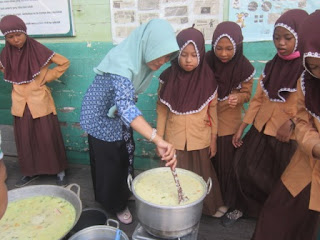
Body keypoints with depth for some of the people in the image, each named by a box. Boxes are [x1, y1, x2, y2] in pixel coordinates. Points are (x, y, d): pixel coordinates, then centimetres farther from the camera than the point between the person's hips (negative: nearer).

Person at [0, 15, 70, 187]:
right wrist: (14, 81, 8)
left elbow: (64, 63, -4)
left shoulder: (38, 50, -13)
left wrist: (47, 77, -6)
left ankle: (59, 171, 17)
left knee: (48, 138, 2)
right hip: (20, 103, 4)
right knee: (24, 140, 12)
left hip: (40, 102, -4)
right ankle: (31, 171, 30)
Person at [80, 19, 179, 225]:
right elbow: (125, 105, -55)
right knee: (109, 162, 9)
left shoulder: (141, 58, -12)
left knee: (124, 156, 21)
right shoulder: (122, 65, -39)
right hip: (102, 116, -7)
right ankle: (114, 204, 32)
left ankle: (122, 192, 46)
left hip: (118, 114, 8)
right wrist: (158, 140, -64)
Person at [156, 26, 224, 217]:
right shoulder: (168, 77, -9)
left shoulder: (207, 78, -8)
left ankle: (207, 207, 42)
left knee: (200, 176, 16)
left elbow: (212, 109, 0)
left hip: (200, 140, 0)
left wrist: (214, 139, 4)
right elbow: (162, 110, -3)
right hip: (174, 140, 0)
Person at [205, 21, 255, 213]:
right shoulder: (207, 61, -11)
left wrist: (238, 98, -23)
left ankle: (224, 200, 32)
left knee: (225, 163, 9)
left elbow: (247, 93, -1)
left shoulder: (244, 67, -14)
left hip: (229, 121, -1)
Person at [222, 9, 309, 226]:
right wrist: (241, 128, 5)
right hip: (260, 130, 5)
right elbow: (257, 100, 8)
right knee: (245, 168, 10)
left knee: (278, 181, 9)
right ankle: (242, 207, 34)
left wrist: (292, 122, -28)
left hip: (287, 137, -4)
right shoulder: (272, 66, 7)